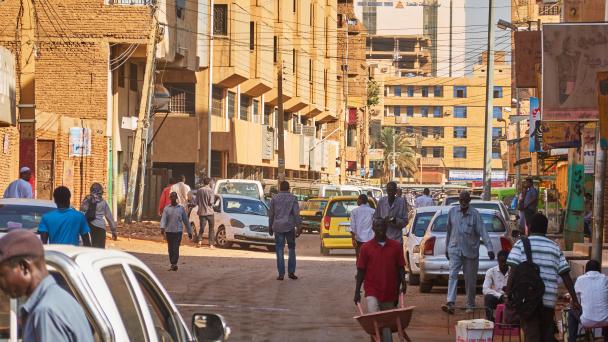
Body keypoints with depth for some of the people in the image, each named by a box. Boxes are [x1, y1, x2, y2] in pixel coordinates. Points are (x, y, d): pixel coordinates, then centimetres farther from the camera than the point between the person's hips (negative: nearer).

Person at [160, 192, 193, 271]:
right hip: (169, 231, 2)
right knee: (170, 249, 5)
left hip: (178, 231, -2)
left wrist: (189, 232, 11)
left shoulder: (181, 208, 6)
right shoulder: (166, 209, 7)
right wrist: (162, 228, -25)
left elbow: (186, 220, 10)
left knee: (176, 248, -13)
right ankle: (172, 265, 15)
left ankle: (174, 264, -19)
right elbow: (163, 219, -6)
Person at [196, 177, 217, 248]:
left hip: (201, 212, 3)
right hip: (209, 212, -3)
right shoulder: (210, 190, -12)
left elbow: (196, 202, 5)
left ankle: (200, 239, -13)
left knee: (202, 227, 10)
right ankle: (211, 244, 6)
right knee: (211, 229, 7)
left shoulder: (199, 191, 1)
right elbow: (211, 202, -15)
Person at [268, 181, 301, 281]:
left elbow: (271, 214, 8)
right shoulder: (293, 198, 0)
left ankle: (281, 274, -2)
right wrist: (299, 226, -4)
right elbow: (296, 213, -6)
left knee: (280, 250, 1)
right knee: (291, 249, 12)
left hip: (278, 227, 1)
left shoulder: (274, 198, 5)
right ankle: (291, 272, 7)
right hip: (290, 227, -1)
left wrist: (270, 227, 16)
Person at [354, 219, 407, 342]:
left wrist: (403, 282, -8)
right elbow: (361, 271, 3)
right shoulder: (366, 247, 0)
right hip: (372, 291, -2)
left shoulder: (396, 246, 4)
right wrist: (357, 291, 1)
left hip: (390, 291, 2)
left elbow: (400, 267, 9)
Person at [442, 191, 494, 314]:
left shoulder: (475, 214, -7)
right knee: (452, 275, -15)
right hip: (455, 250, 2)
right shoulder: (452, 211, 3)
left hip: (470, 251, -2)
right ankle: (450, 304, -25)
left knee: (470, 280, 6)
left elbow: (482, 231, -13)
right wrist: (447, 247, 18)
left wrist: (489, 248, -22)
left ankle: (470, 305, 20)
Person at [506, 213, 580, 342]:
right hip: (549, 300, 3)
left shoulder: (521, 244, 4)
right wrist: (575, 300, 10)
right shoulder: (555, 248, 14)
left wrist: (507, 295, -6)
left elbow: (513, 272, -7)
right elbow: (566, 276, 9)